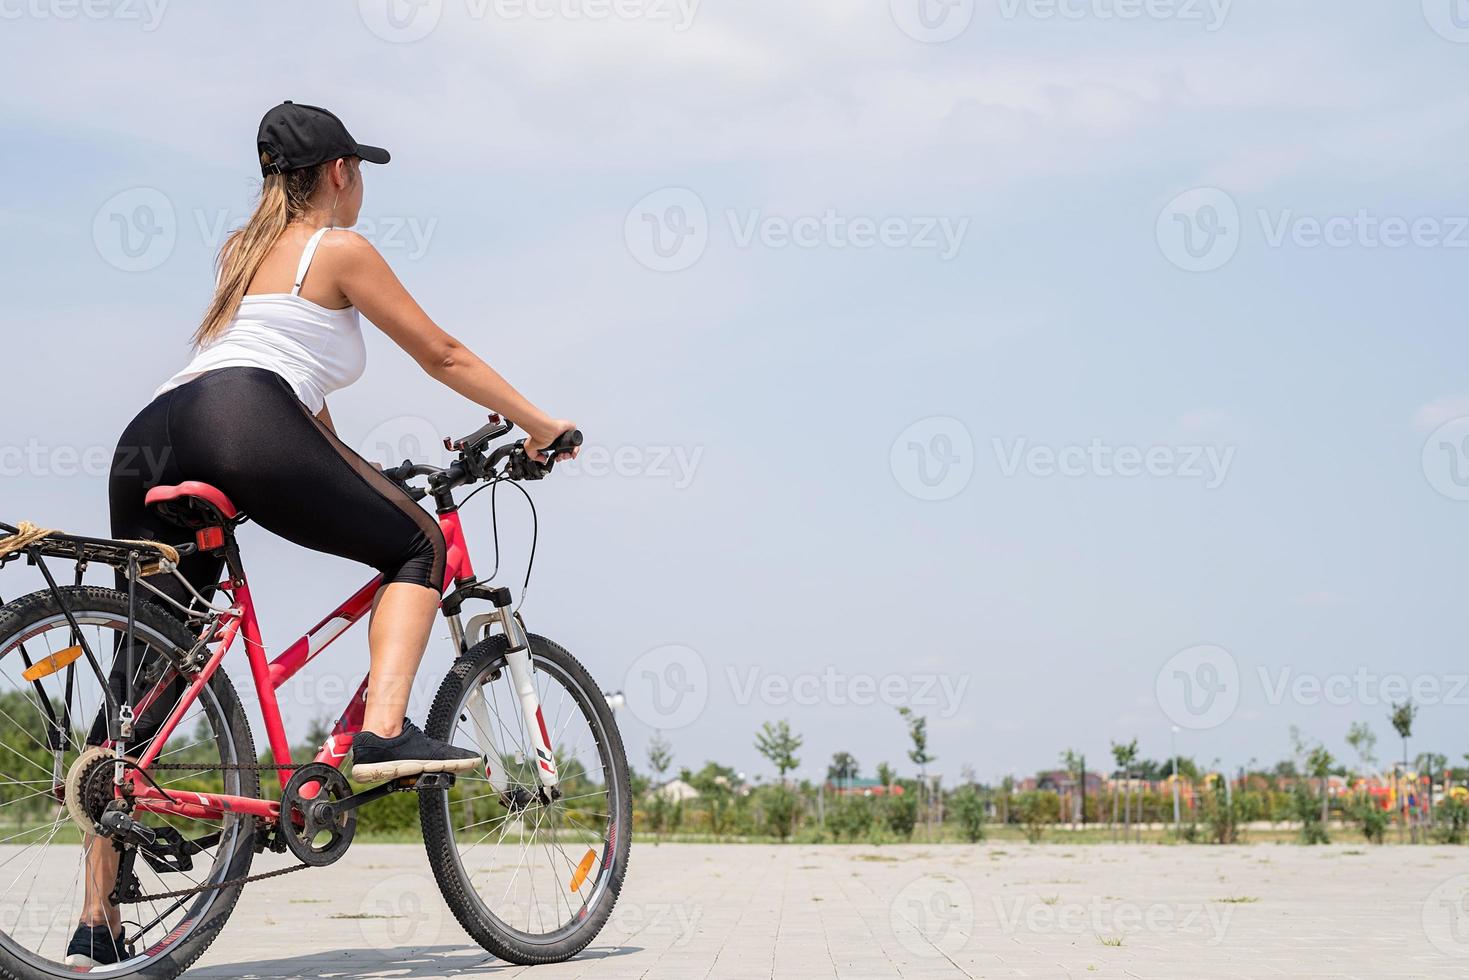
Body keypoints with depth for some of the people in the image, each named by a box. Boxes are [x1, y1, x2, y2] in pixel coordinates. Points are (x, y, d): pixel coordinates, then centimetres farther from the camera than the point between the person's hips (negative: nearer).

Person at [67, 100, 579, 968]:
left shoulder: (251, 250, 37)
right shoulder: (340, 250, 14)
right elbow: (443, 357, 16)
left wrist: (353, 481, 46)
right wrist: (541, 426, 26)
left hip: (149, 444, 8)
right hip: (242, 428, -7)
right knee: (420, 543, 10)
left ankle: (98, 921, 5)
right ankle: (384, 732, -12)